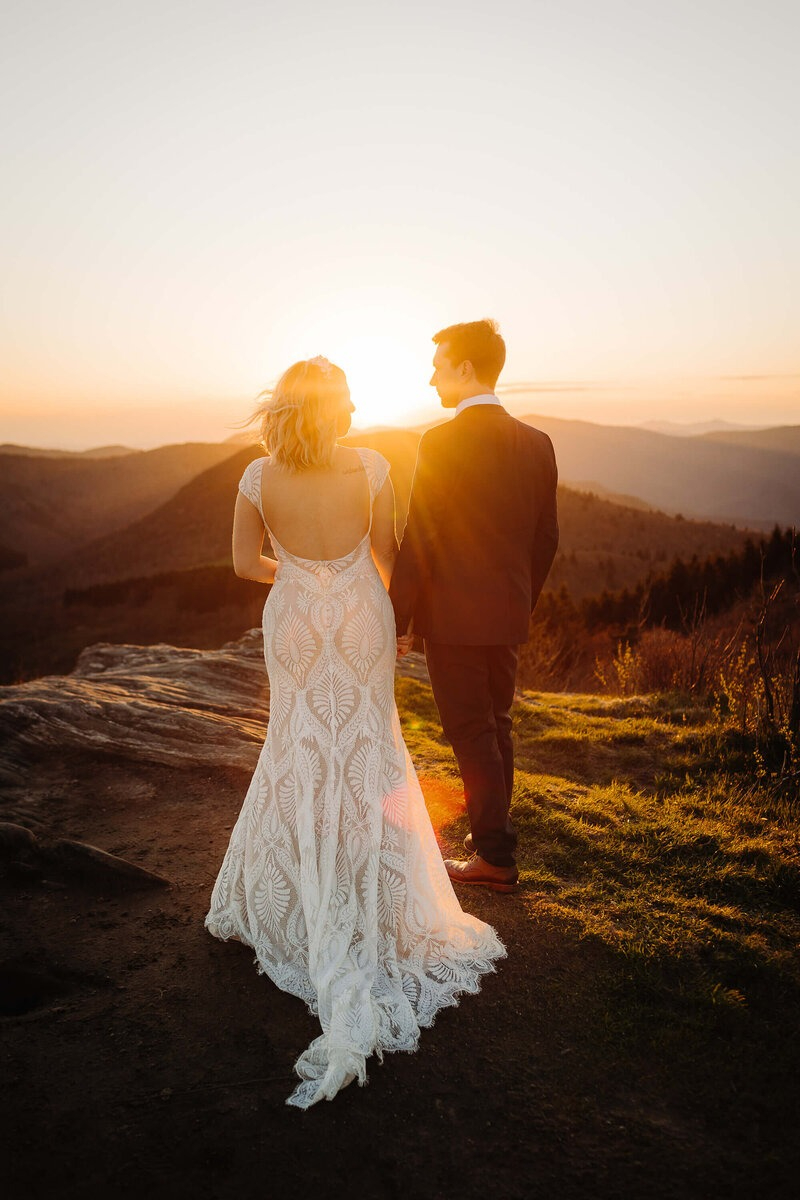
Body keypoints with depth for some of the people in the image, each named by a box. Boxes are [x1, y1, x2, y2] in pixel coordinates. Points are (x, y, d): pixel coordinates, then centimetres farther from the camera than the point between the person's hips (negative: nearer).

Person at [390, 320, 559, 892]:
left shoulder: (442, 442, -15)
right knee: (496, 726, 20)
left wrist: (398, 617, -7)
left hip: (454, 614, -7)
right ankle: (492, 831, 34)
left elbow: (419, 539, -15)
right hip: (508, 615, 7)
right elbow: (547, 537, 8)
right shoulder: (537, 442, 4)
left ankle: (497, 857, 13)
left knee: (472, 733, 4)